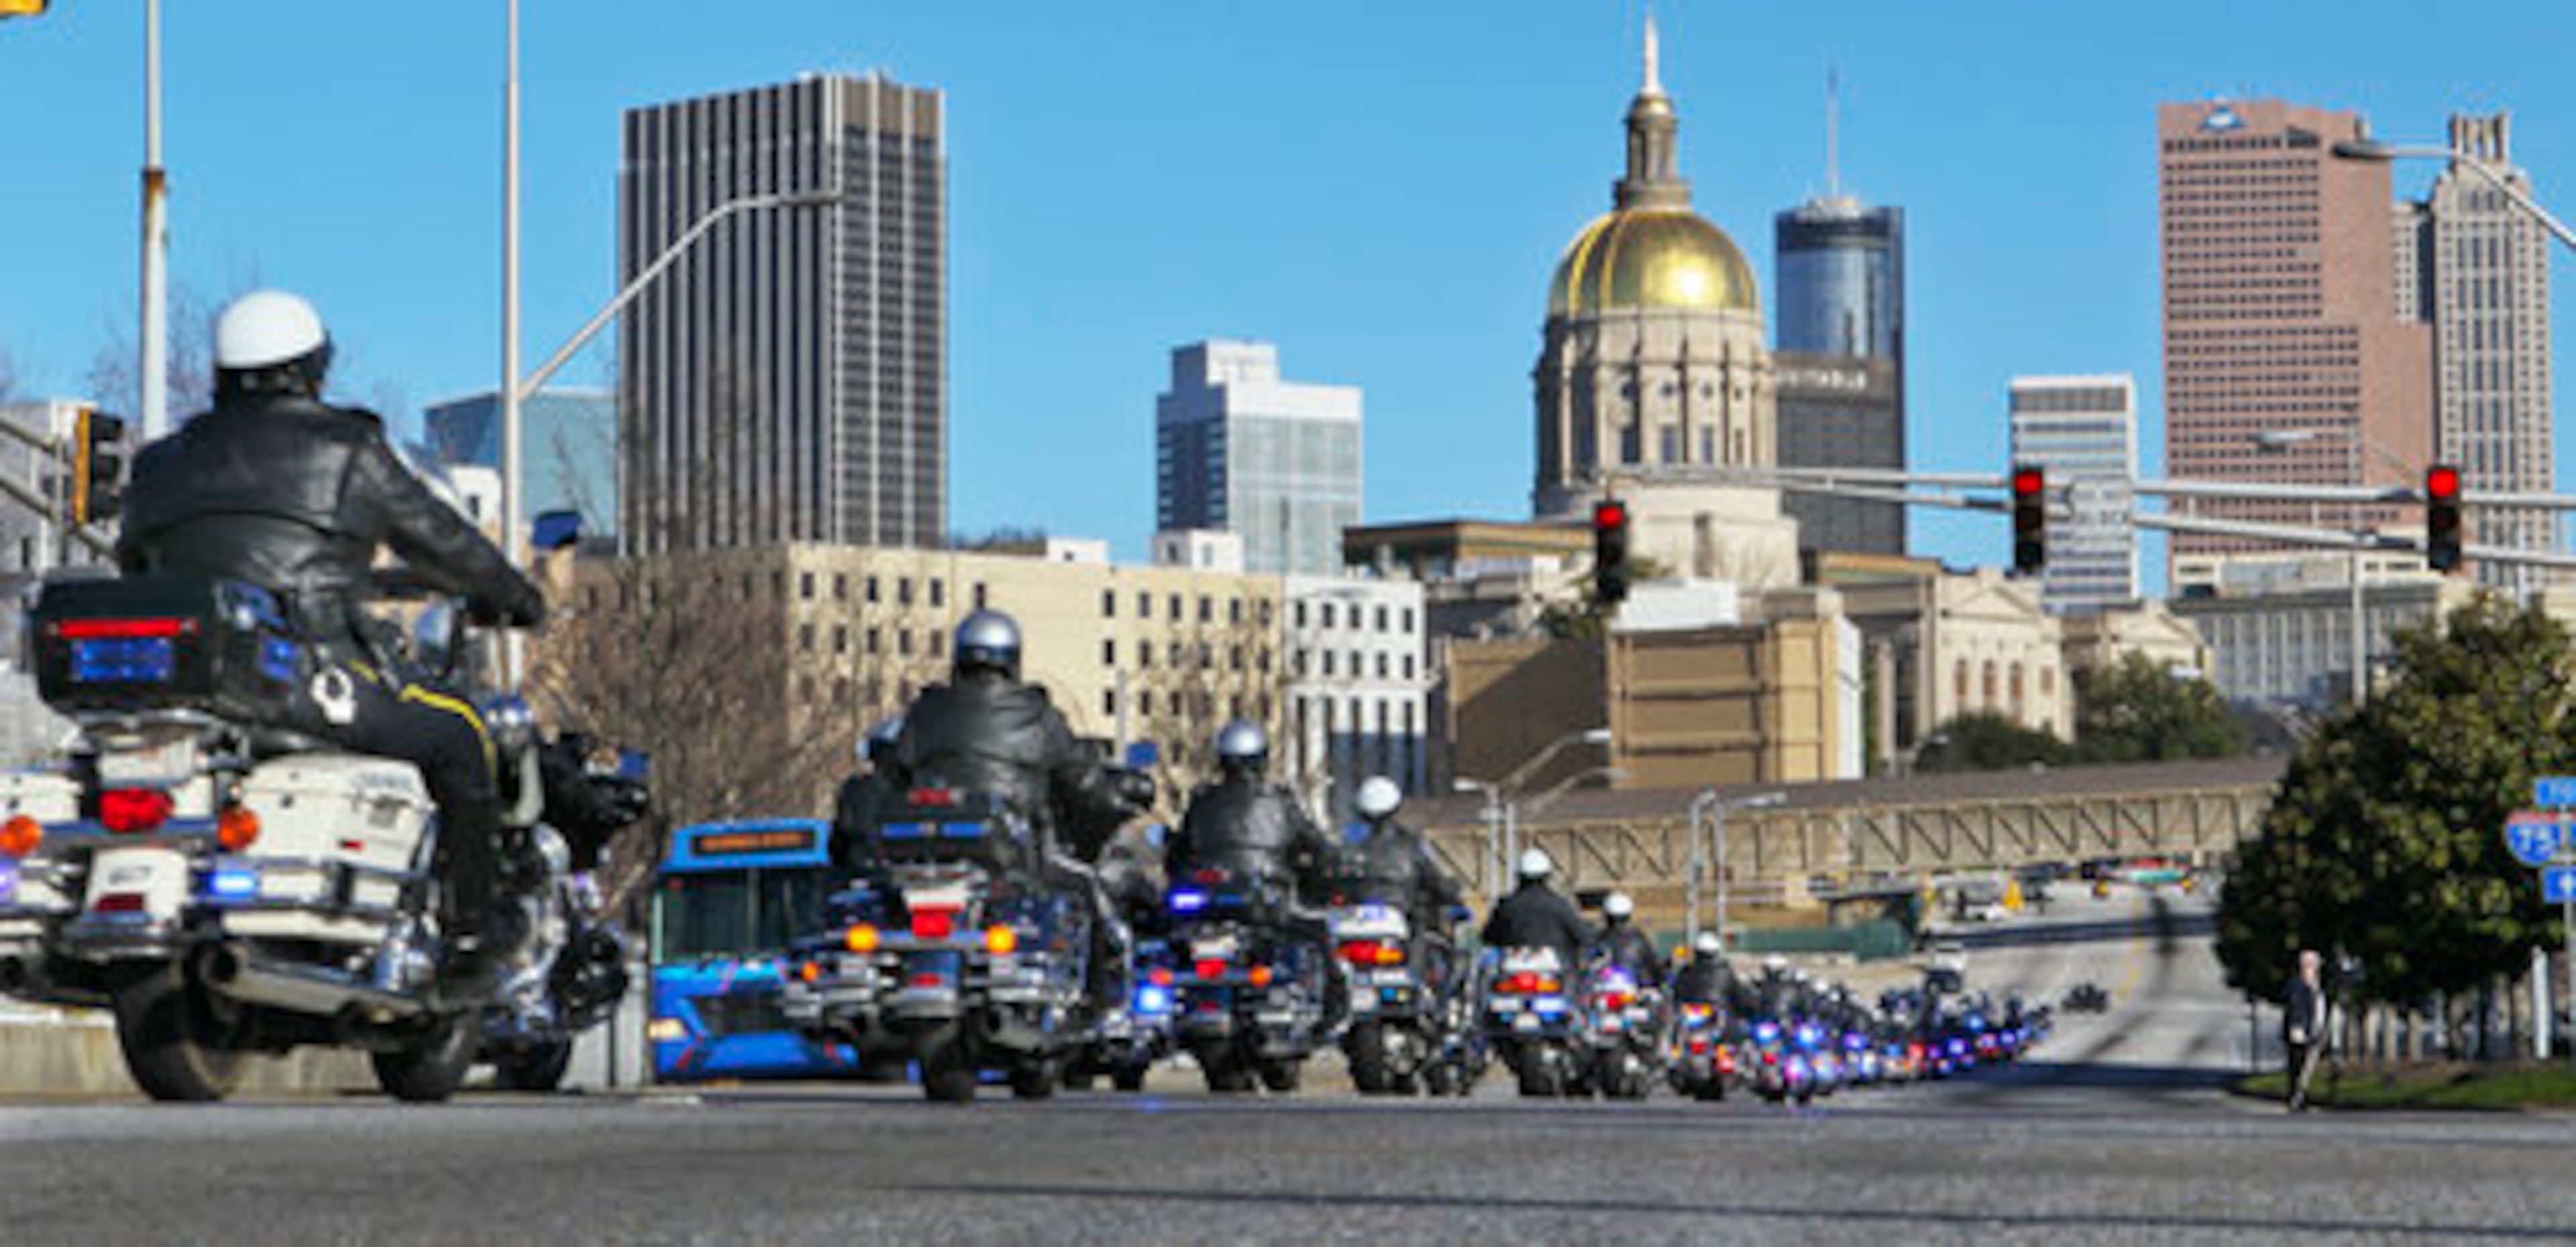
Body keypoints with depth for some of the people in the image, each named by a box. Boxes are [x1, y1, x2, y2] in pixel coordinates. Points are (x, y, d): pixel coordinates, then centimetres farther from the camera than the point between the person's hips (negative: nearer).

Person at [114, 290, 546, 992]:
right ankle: (469, 930, 16)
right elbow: (439, 540, 10)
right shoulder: (346, 451, 2)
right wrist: (511, 597, 28)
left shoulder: (164, 464, 17)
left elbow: (135, 565, 29)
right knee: (455, 735, 14)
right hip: (309, 682, -5)